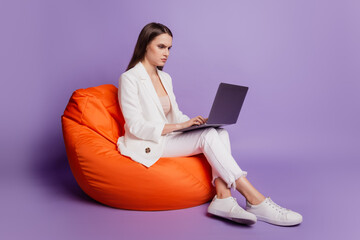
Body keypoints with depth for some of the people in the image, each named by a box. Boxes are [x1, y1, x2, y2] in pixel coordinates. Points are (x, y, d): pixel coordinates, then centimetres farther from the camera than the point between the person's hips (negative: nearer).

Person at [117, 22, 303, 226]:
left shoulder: (165, 78, 16)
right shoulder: (129, 79, -9)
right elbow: (136, 126, -16)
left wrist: (195, 122, -4)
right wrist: (180, 125, -23)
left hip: (168, 138, 8)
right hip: (148, 147, -7)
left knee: (220, 133, -18)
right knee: (208, 136, -27)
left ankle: (223, 197, -33)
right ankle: (255, 201, -30)